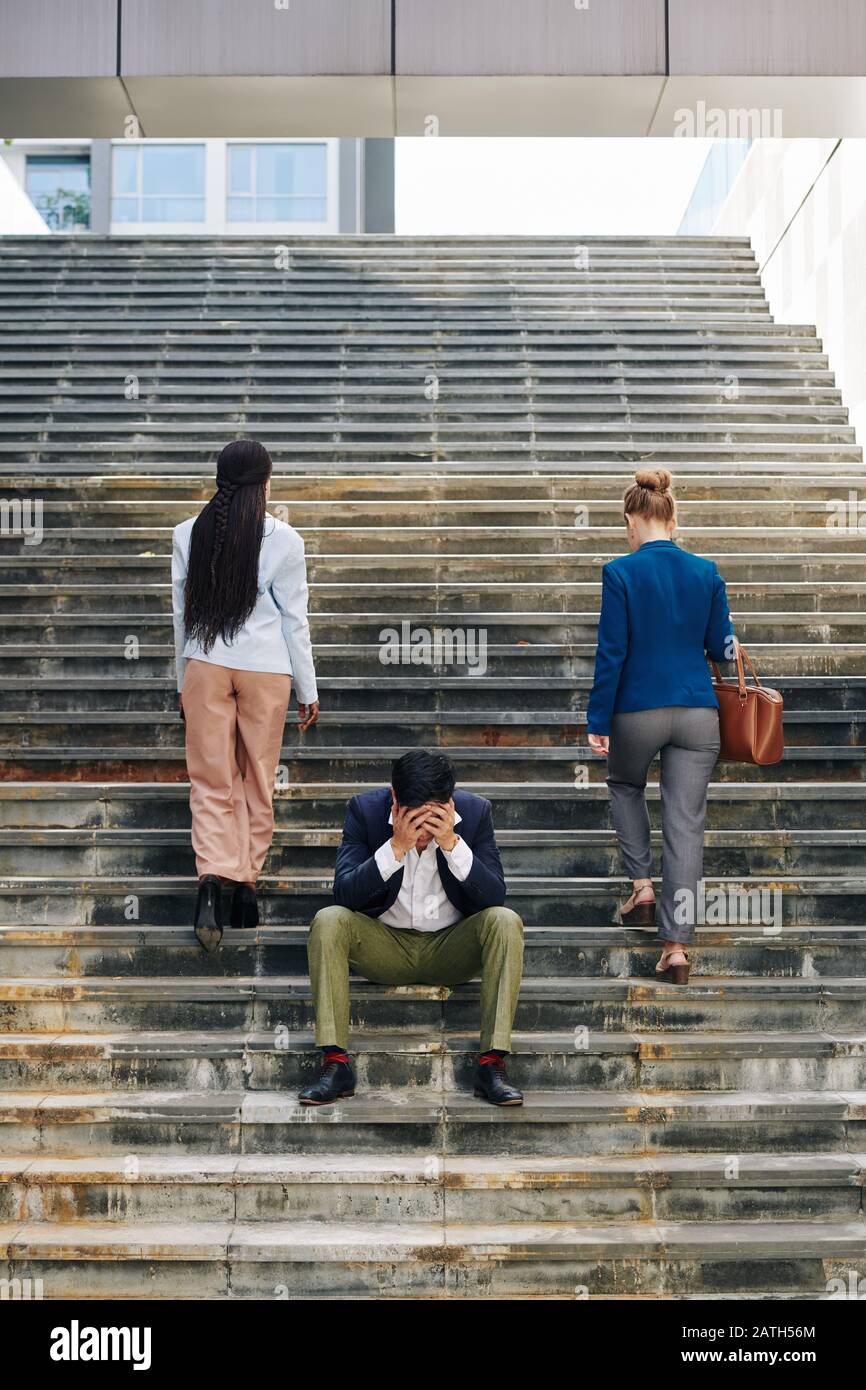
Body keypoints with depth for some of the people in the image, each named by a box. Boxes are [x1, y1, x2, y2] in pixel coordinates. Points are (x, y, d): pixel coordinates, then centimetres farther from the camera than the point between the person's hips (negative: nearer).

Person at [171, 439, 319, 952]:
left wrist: (182, 682, 18)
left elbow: (181, 613, 7)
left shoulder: (189, 534, 2)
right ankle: (247, 883, 17)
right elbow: (294, 618, -2)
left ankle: (212, 877, -16)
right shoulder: (283, 539, -6)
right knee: (258, 781, 12)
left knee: (212, 781, 4)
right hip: (266, 669, -1)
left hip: (205, 665, 1)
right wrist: (309, 690, 7)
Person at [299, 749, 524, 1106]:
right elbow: (344, 894, -20)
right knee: (328, 921, -27)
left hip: (451, 948, 0)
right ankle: (335, 1063, -26)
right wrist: (395, 847, -32)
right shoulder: (366, 809, -12)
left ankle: (492, 1063, -27)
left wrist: (452, 844, -29)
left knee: (506, 922, -28)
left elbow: (495, 897, -16)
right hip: (385, 946, 0)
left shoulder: (475, 811, -10)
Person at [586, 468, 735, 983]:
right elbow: (722, 648, 7)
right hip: (697, 714, 2)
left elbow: (611, 652, -10)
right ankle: (678, 946, 3)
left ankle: (643, 884, 19)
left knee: (626, 786, 29)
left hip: (638, 712, -2)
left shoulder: (621, 572, -9)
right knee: (687, 824, 4)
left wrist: (598, 721, -4)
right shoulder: (707, 572, 2)